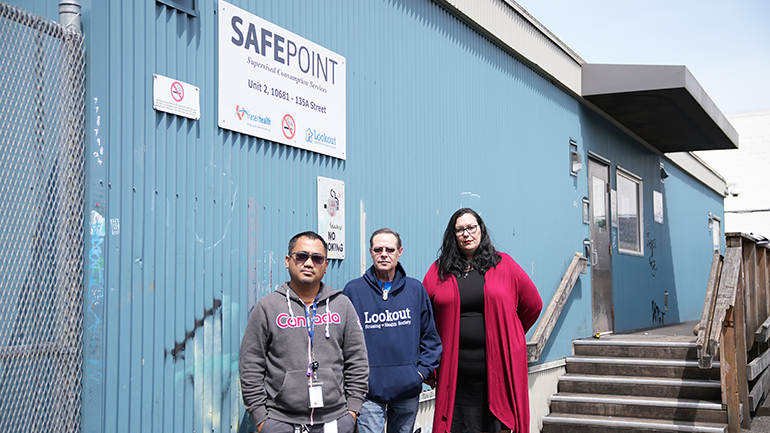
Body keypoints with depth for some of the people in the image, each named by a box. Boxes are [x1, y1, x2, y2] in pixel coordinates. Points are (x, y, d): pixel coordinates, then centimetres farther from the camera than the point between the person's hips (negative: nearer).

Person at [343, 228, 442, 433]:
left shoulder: (416, 289, 6)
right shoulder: (353, 290, -1)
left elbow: (430, 336, 11)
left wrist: (423, 369, 1)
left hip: (408, 388, 3)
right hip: (369, 388, -2)